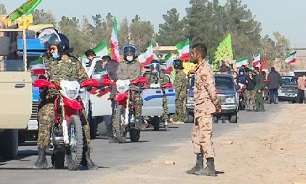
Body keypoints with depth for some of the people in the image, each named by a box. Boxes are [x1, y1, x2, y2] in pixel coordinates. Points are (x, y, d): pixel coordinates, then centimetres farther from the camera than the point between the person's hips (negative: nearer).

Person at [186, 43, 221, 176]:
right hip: (199, 108, 11)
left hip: (205, 108, -11)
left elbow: (211, 88, -21)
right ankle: (199, 166, 20)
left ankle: (210, 168, -8)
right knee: (196, 135, 15)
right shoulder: (199, 69, 15)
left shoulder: (204, 69, -17)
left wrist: (216, 103, -16)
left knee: (205, 136, -9)